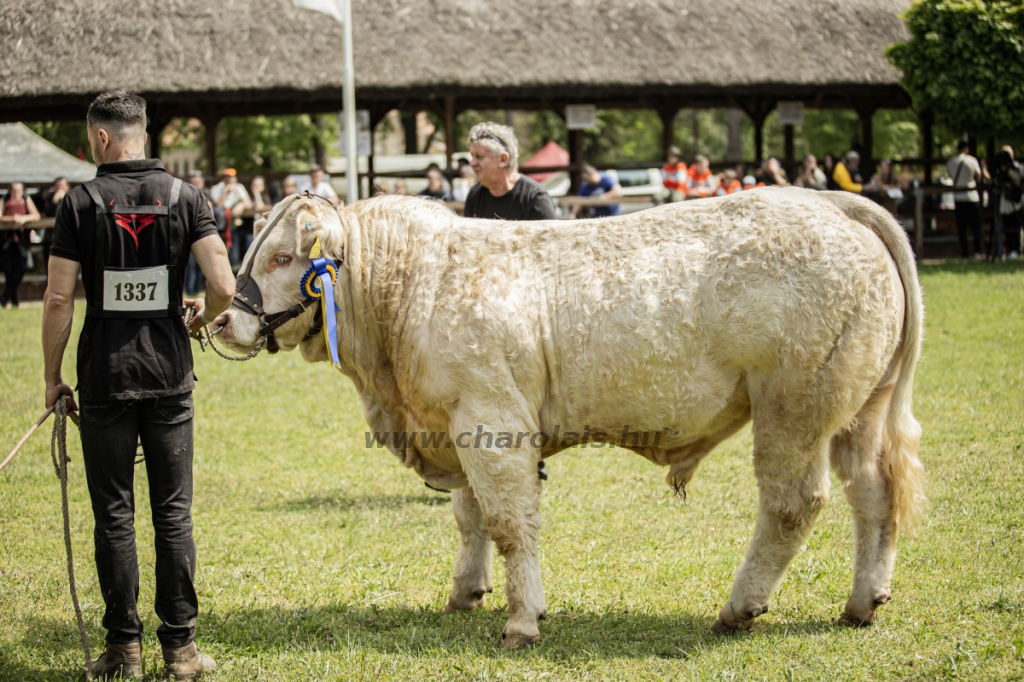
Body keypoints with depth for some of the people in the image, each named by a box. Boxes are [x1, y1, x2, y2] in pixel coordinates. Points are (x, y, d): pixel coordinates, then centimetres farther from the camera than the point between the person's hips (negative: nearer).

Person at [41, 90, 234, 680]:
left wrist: (52, 376, 3)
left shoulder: (81, 204, -5)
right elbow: (225, 287, -9)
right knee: (174, 511, 7)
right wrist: (204, 315, 14)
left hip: (105, 377, -1)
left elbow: (58, 300, -7)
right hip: (170, 375, 1)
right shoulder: (185, 197, -1)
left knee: (114, 514, 5)